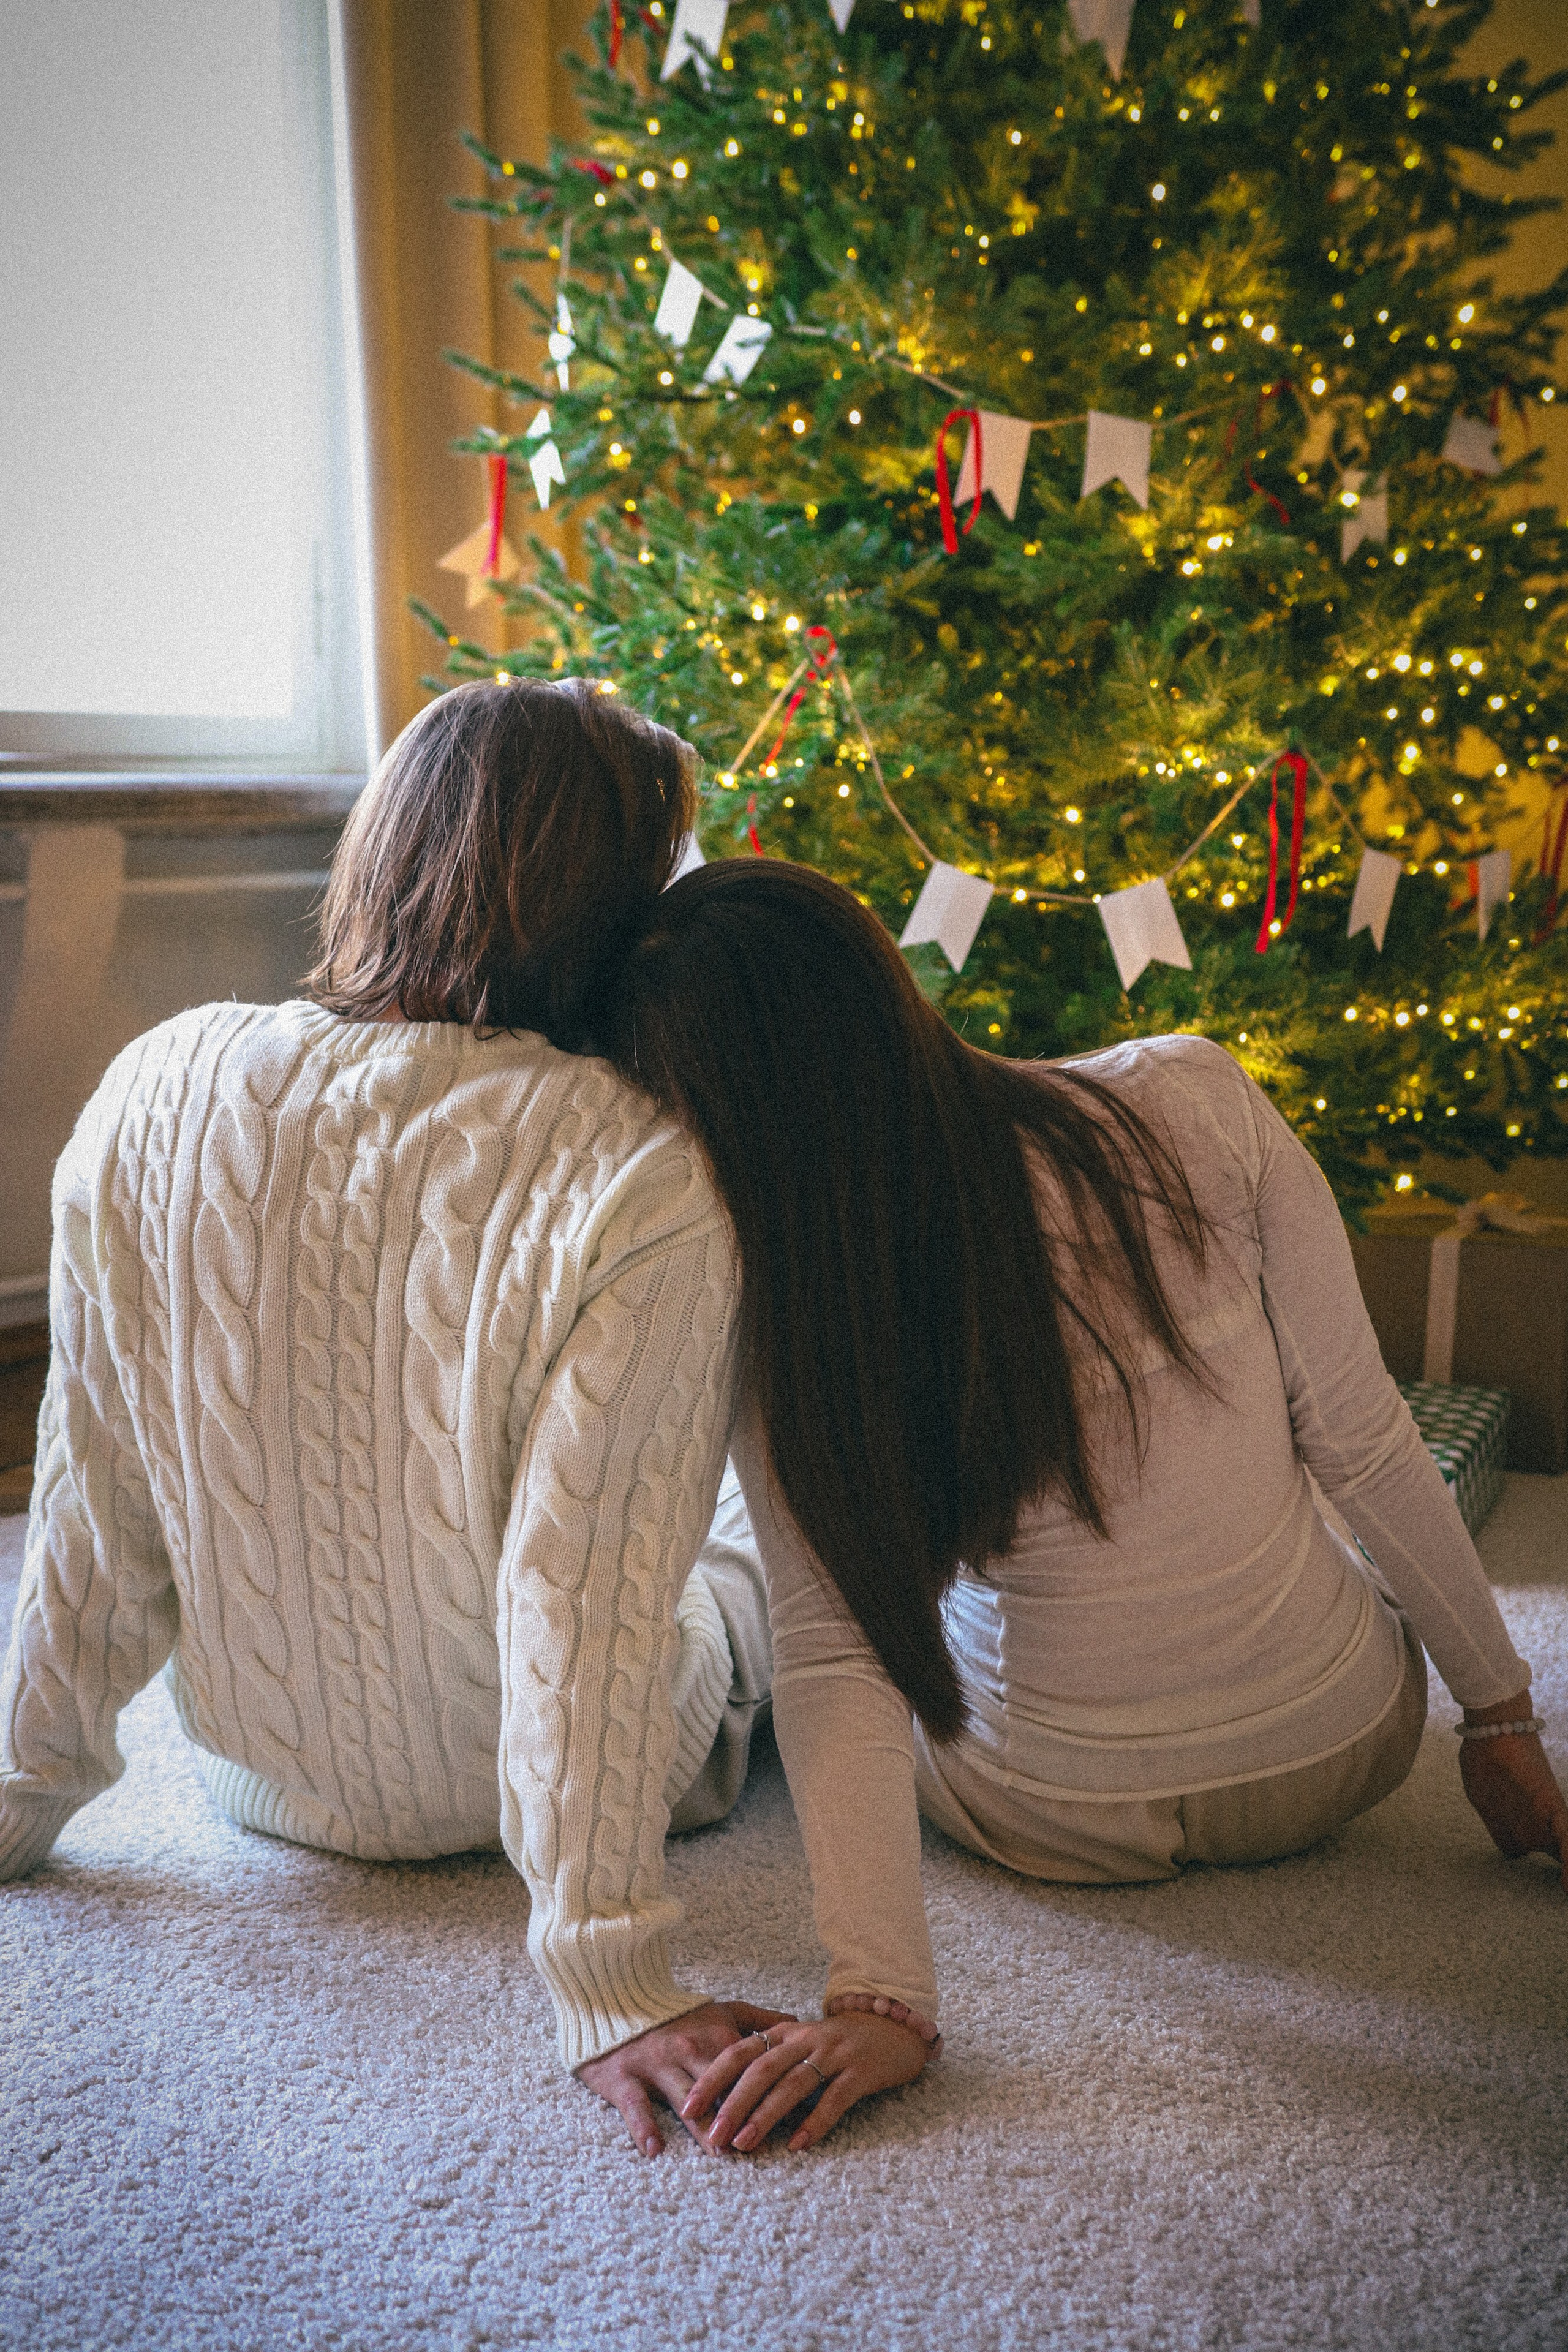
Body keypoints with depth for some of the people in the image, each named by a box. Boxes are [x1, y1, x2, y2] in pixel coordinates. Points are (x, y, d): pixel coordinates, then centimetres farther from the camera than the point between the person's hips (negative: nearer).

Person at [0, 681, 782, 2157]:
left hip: (263, 1774, 4)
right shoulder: (640, 1181, -30)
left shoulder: (156, 1093, -17)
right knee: (751, 1576, 29)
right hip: (508, 1793, -3)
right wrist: (606, 1984, -21)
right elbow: (582, 1593, -29)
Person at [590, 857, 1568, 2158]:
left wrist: (884, 1996, -28)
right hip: (1342, 1754, 2)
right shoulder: (1195, 1105, -20)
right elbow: (1357, 1432, -13)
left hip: (1053, 1821, -1)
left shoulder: (778, 1311, -23)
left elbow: (829, 1650, -25)